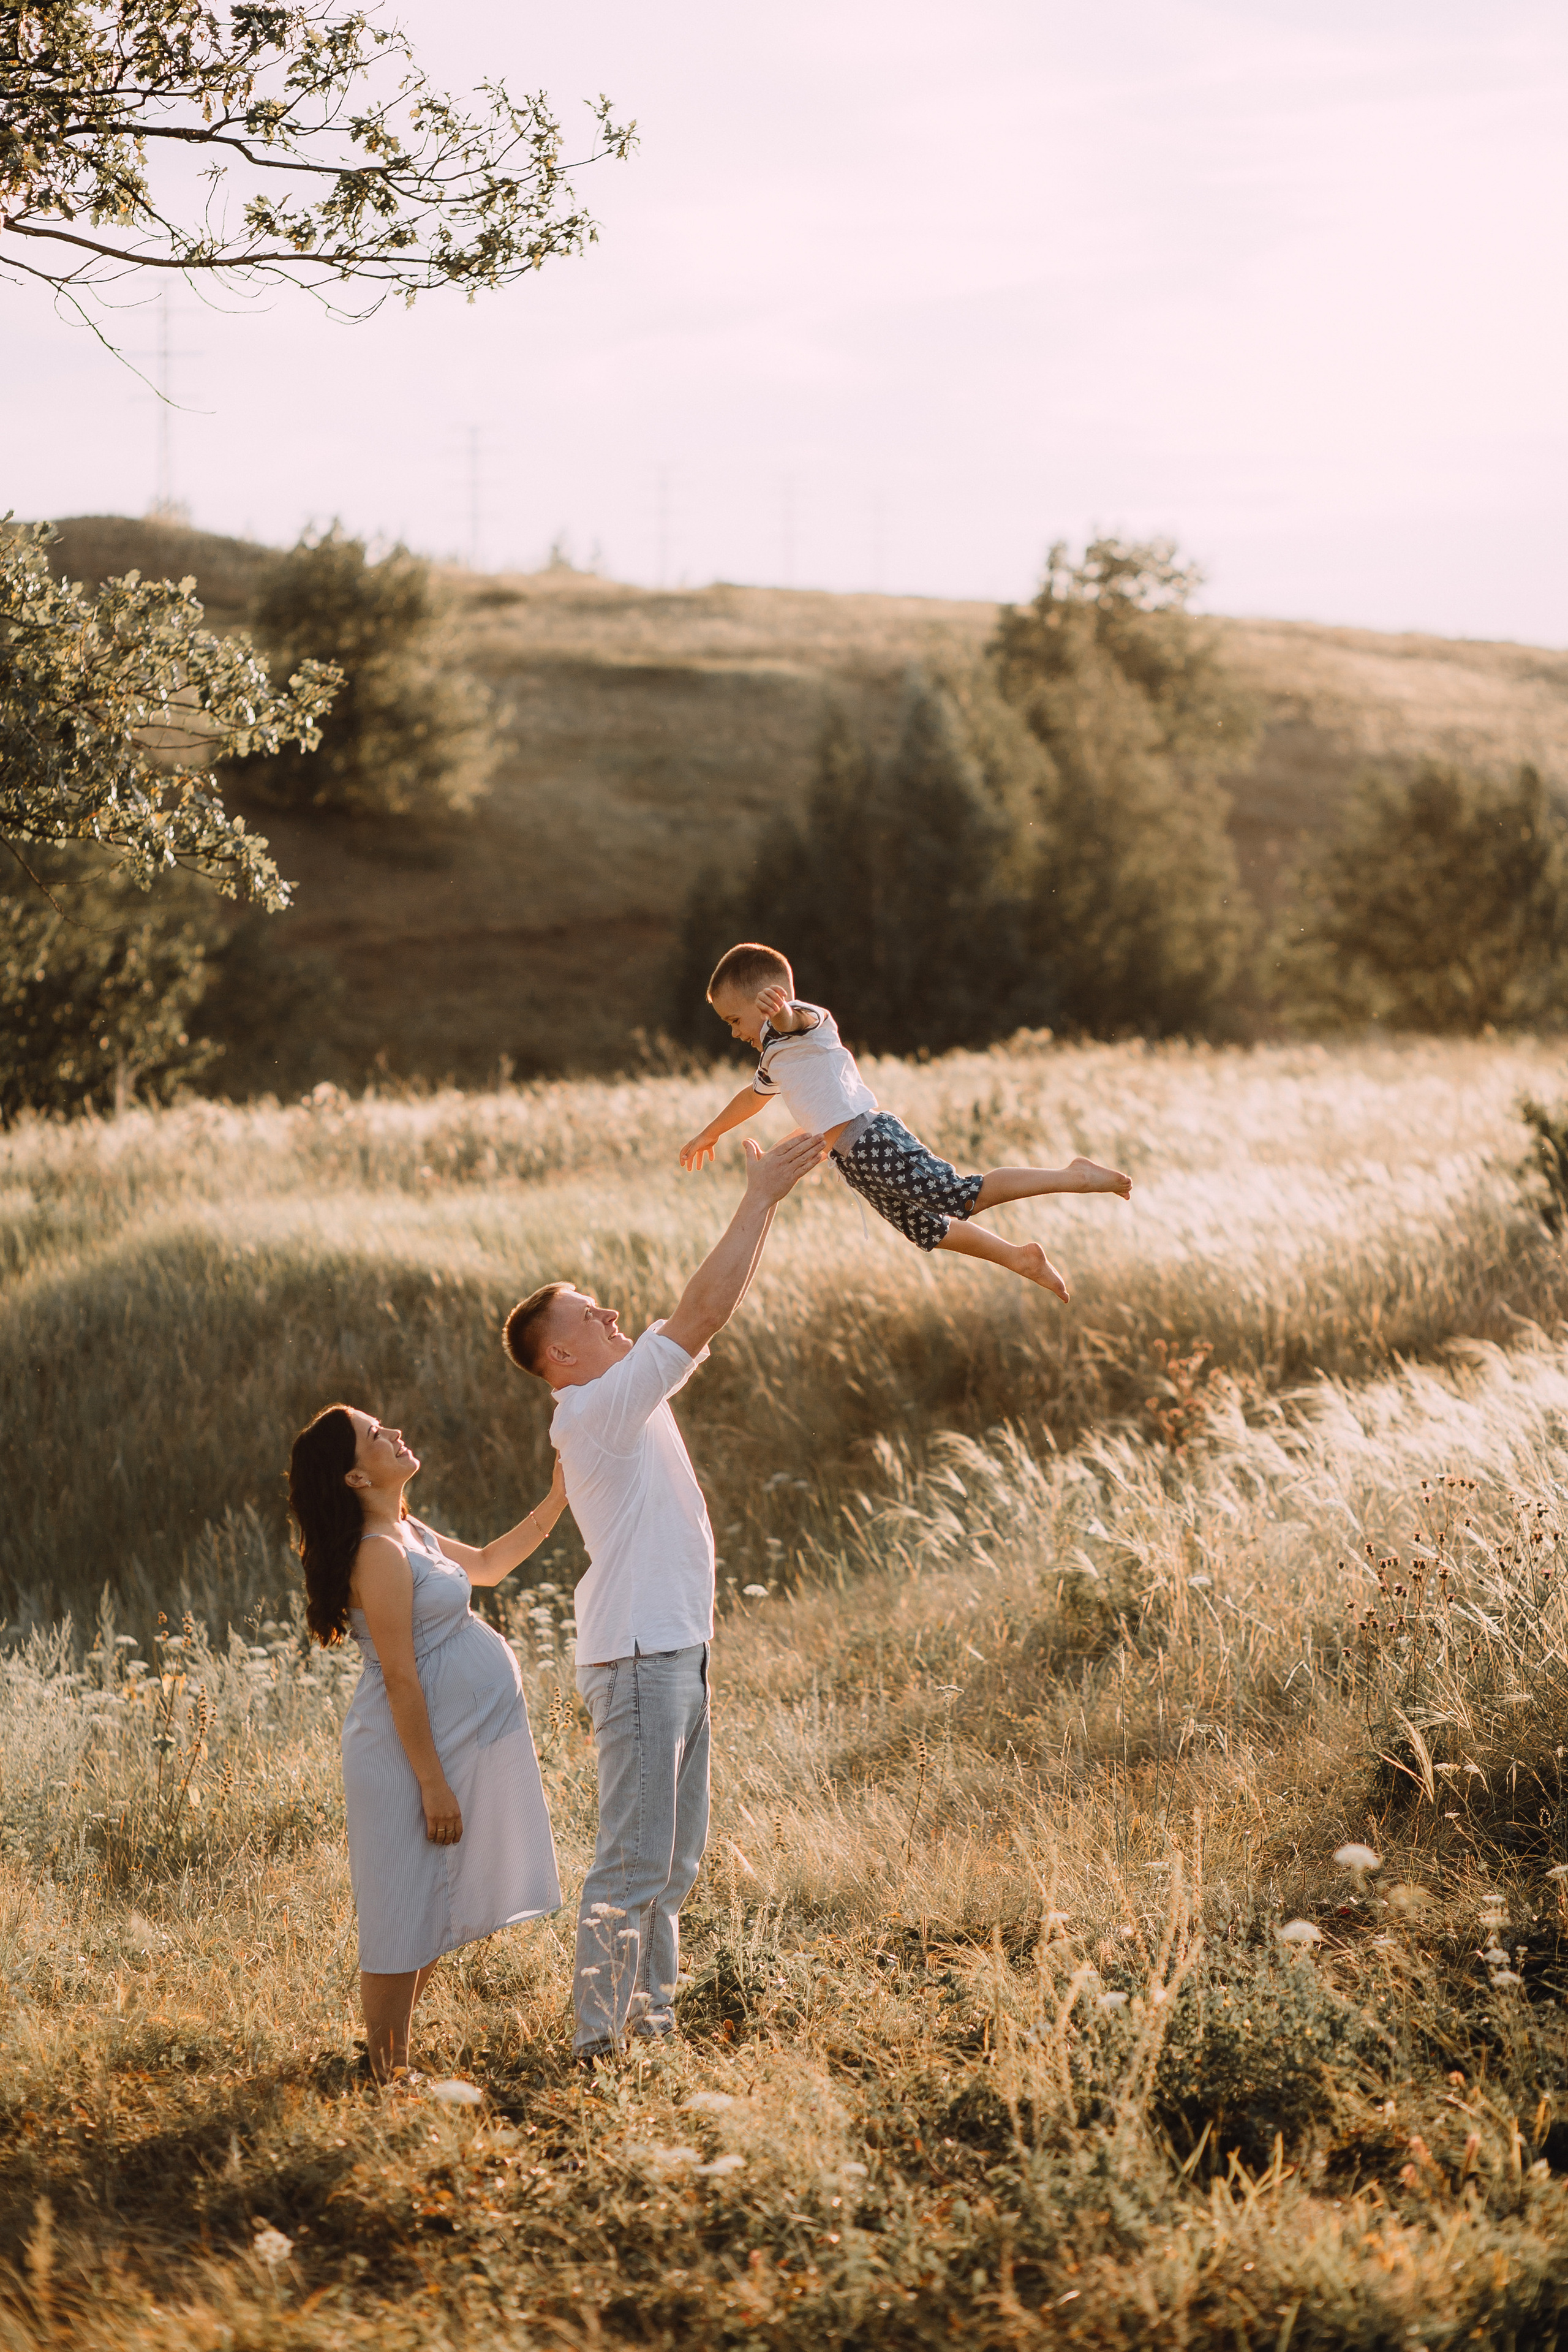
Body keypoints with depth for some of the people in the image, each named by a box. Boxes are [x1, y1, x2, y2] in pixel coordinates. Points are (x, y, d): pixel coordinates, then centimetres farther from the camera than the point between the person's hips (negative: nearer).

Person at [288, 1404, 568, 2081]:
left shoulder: (410, 1535, 11)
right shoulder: (380, 1554, -20)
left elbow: (487, 1563, 28)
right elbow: (400, 1678, -21)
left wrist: (554, 1503, 19)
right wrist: (433, 1783, -21)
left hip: (455, 1743, 10)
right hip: (415, 1753, -10)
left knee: (430, 1919, 16)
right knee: (406, 1921, -3)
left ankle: (397, 2062, 25)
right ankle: (389, 2076, 3)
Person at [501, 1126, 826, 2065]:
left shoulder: (629, 1398, 13)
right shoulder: (594, 1407, -15)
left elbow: (710, 1314, 17)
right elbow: (703, 1313, -20)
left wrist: (766, 1200, 10)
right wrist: (761, 1201, -17)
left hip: (676, 1648, 10)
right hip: (639, 1658, -10)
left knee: (676, 1856, 16)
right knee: (634, 1861, -7)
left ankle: (651, 2025, 23)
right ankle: (598, 2042, -3)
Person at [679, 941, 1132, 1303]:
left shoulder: (803, 1024, -6)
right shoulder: (773, 1058, 24)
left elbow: (795, 1019, -33)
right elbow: (753, 1097, 45)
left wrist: (777, 1009, -56)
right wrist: (709, 1135, 57)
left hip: (873, 1140, -10)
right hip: (853, 1161, 10)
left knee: (963, 1196, -16)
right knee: (927, 1230, 13)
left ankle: (1074, 1176, -11)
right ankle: (1021, 1259, 25)